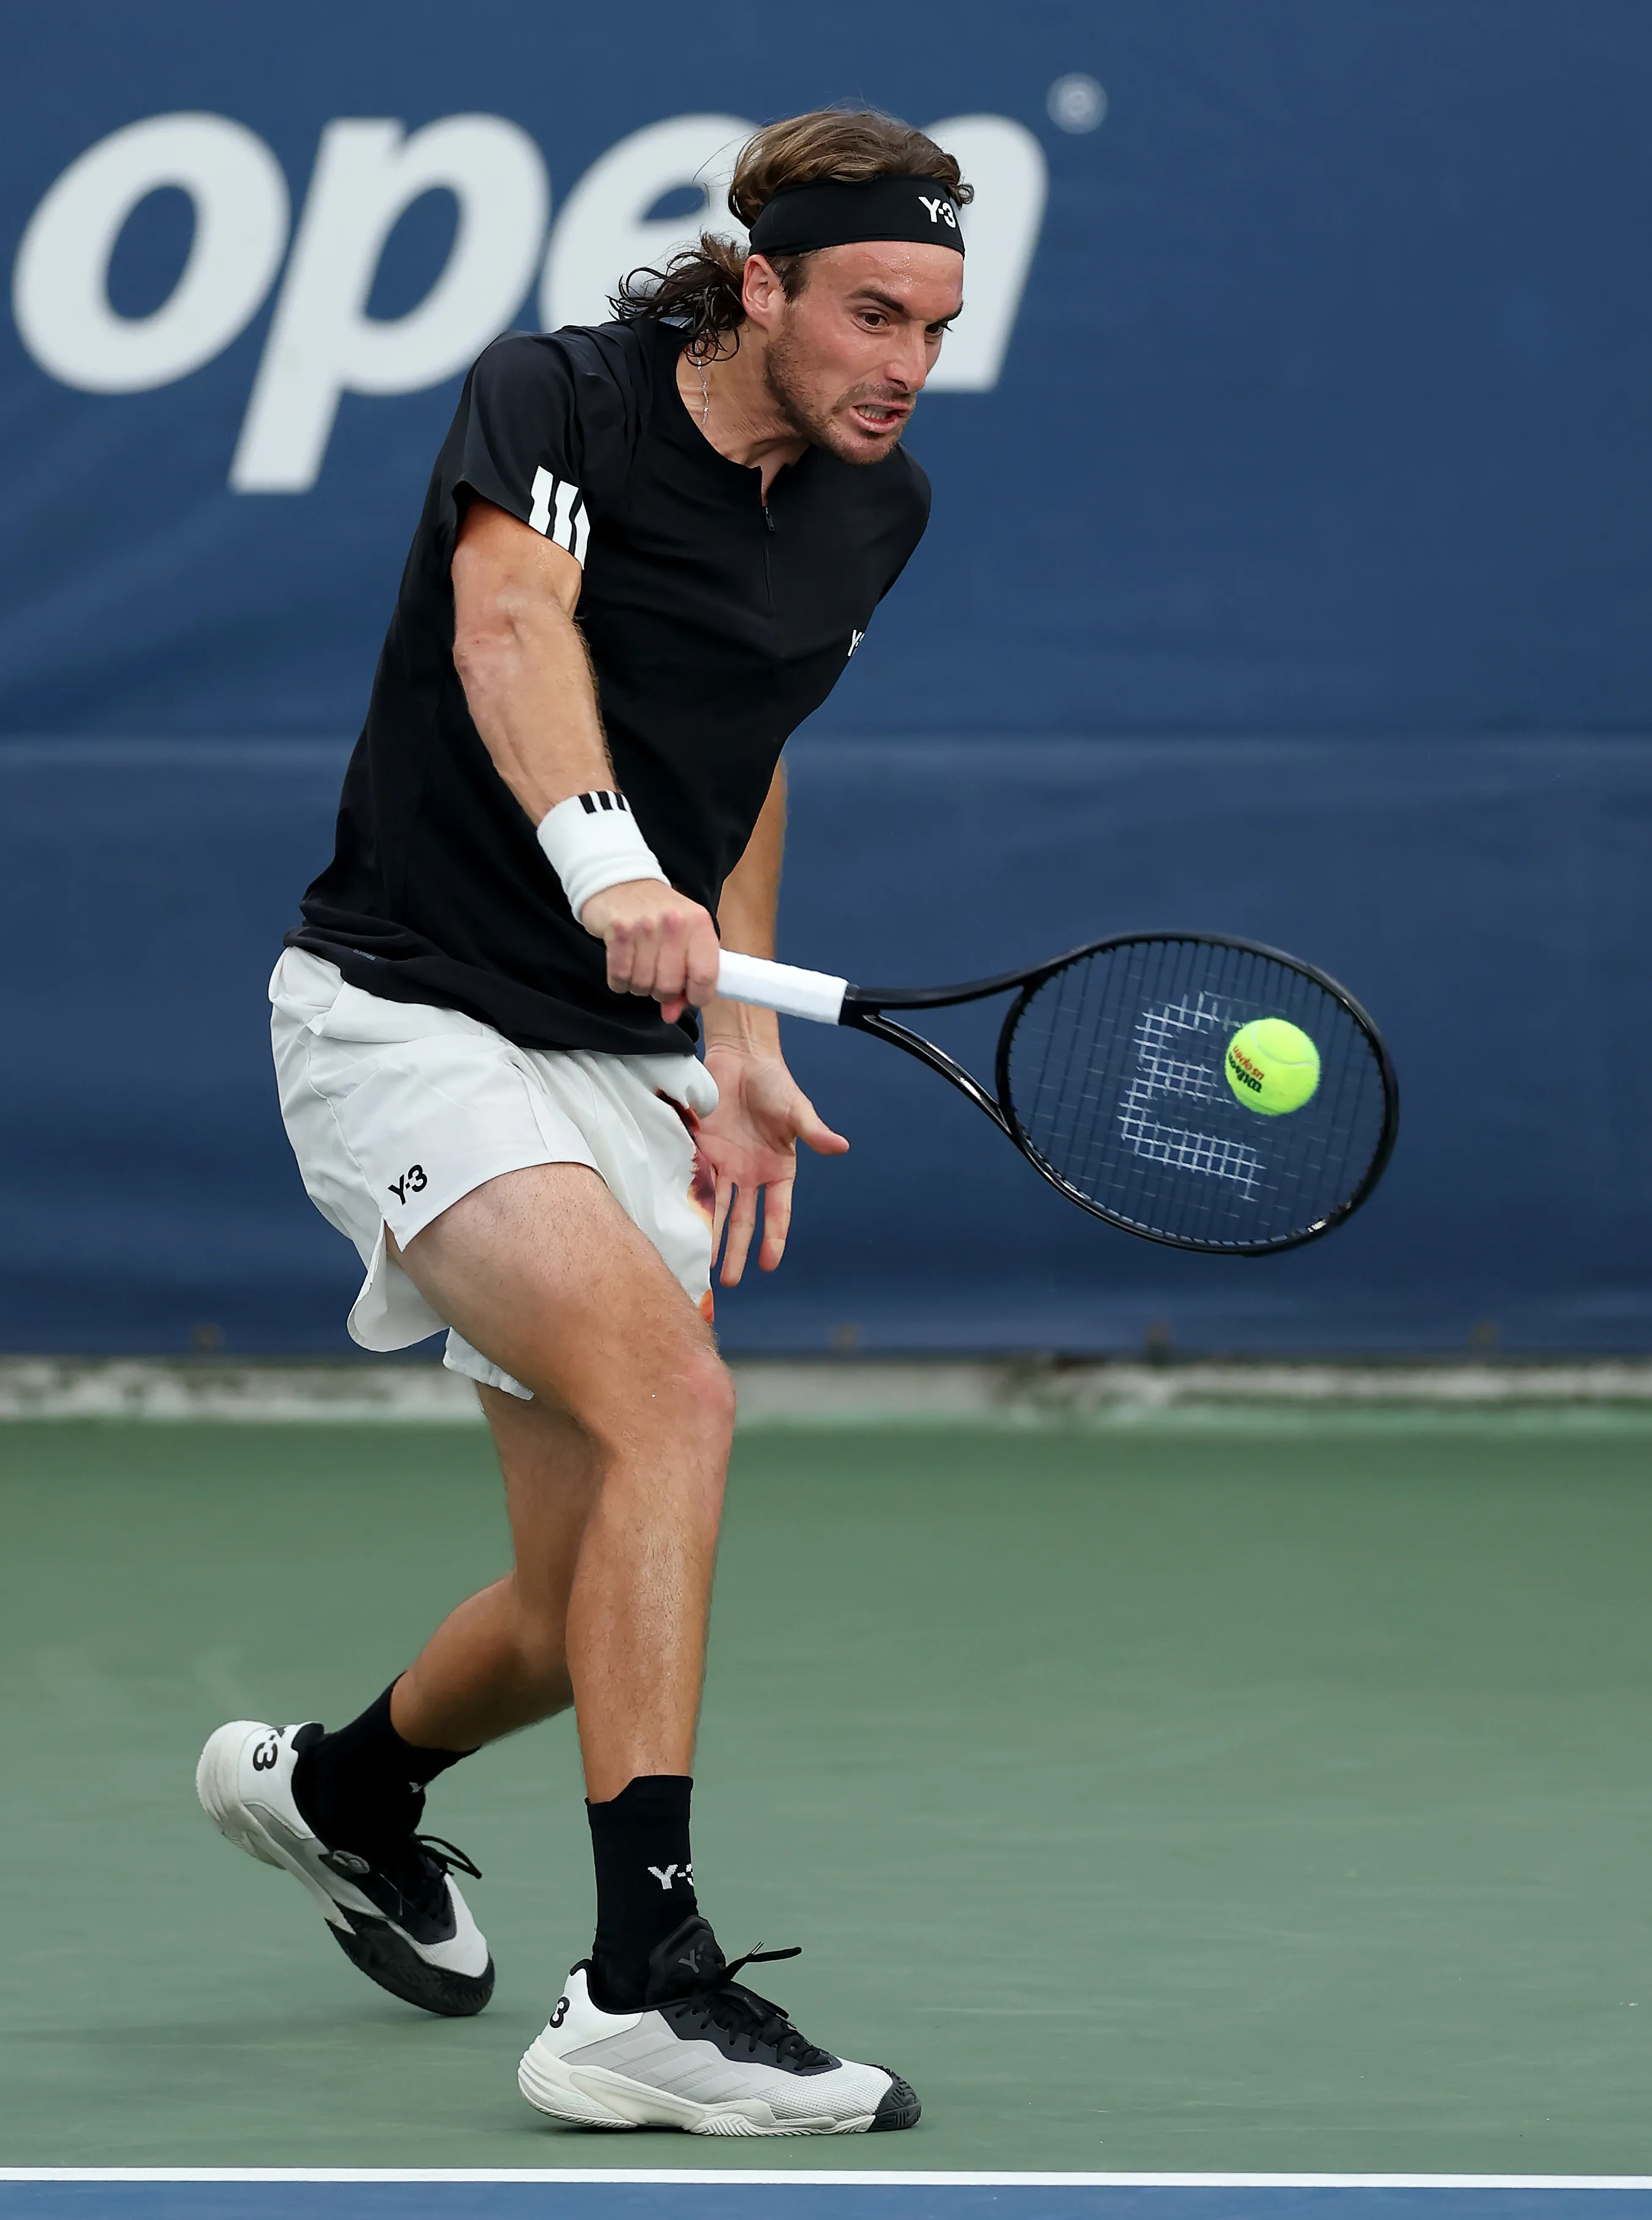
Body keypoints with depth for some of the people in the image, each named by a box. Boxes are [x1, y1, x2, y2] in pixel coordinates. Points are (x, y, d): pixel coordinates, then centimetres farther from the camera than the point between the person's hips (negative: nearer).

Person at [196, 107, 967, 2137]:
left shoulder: (872, 510, 5)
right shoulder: (556, 403, -15)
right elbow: (511, 626, -35)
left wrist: (740, 1047, 11)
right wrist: (608, 863, -52)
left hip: (623, 1062, 7)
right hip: (412, 1015, -7)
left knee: (593, 1616, 7)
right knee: (673, 1403, -29)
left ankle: (340, 1786, 42)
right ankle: (644, 1989, -32)